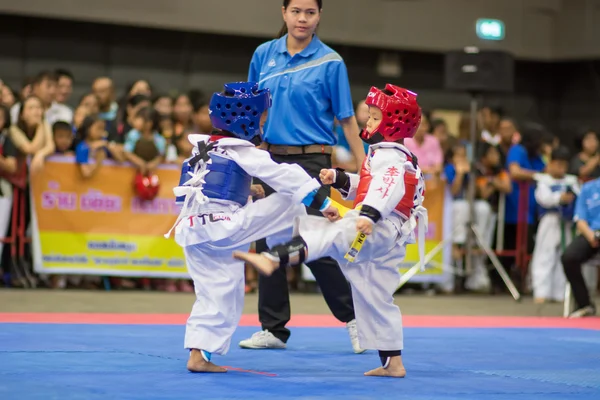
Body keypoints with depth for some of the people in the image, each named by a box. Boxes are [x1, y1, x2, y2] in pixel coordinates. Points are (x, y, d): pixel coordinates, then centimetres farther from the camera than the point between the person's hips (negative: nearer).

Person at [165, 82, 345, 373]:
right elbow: (285, 176, -12)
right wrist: (322, 201, -13)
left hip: (194, 234, 8)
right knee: (288, 204, -6)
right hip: (221, 229, -8)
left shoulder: (206, 149, 19)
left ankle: (198, 355, 12)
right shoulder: (241, 151, -7)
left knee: (218, 295, 15)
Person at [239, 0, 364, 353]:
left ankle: (353, 318, 10)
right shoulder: (263, 55, 6)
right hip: (270, 158, 4)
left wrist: (365, 169, -7)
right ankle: (274, 328, 16)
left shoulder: (330, 62, -4)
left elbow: (347, 119, -2)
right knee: (268, 243, 6)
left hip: (311, 161, -4)